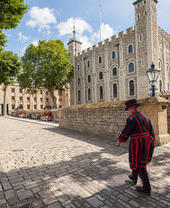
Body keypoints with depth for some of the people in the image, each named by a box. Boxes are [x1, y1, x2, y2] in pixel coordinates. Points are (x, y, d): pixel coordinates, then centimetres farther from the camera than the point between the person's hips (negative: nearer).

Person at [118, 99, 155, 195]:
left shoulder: (132, 118, -18)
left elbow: (126, 132, -14)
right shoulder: (145, 116, 8)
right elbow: (151, 131, 12)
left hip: (137, 143, -9)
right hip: (146, 142, 9)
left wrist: (120, 140, 3)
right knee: (138, 161, 25)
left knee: (140, 165, 4)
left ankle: (147, 188, 14)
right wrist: (152, 143, 21)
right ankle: (134, 178, 44)